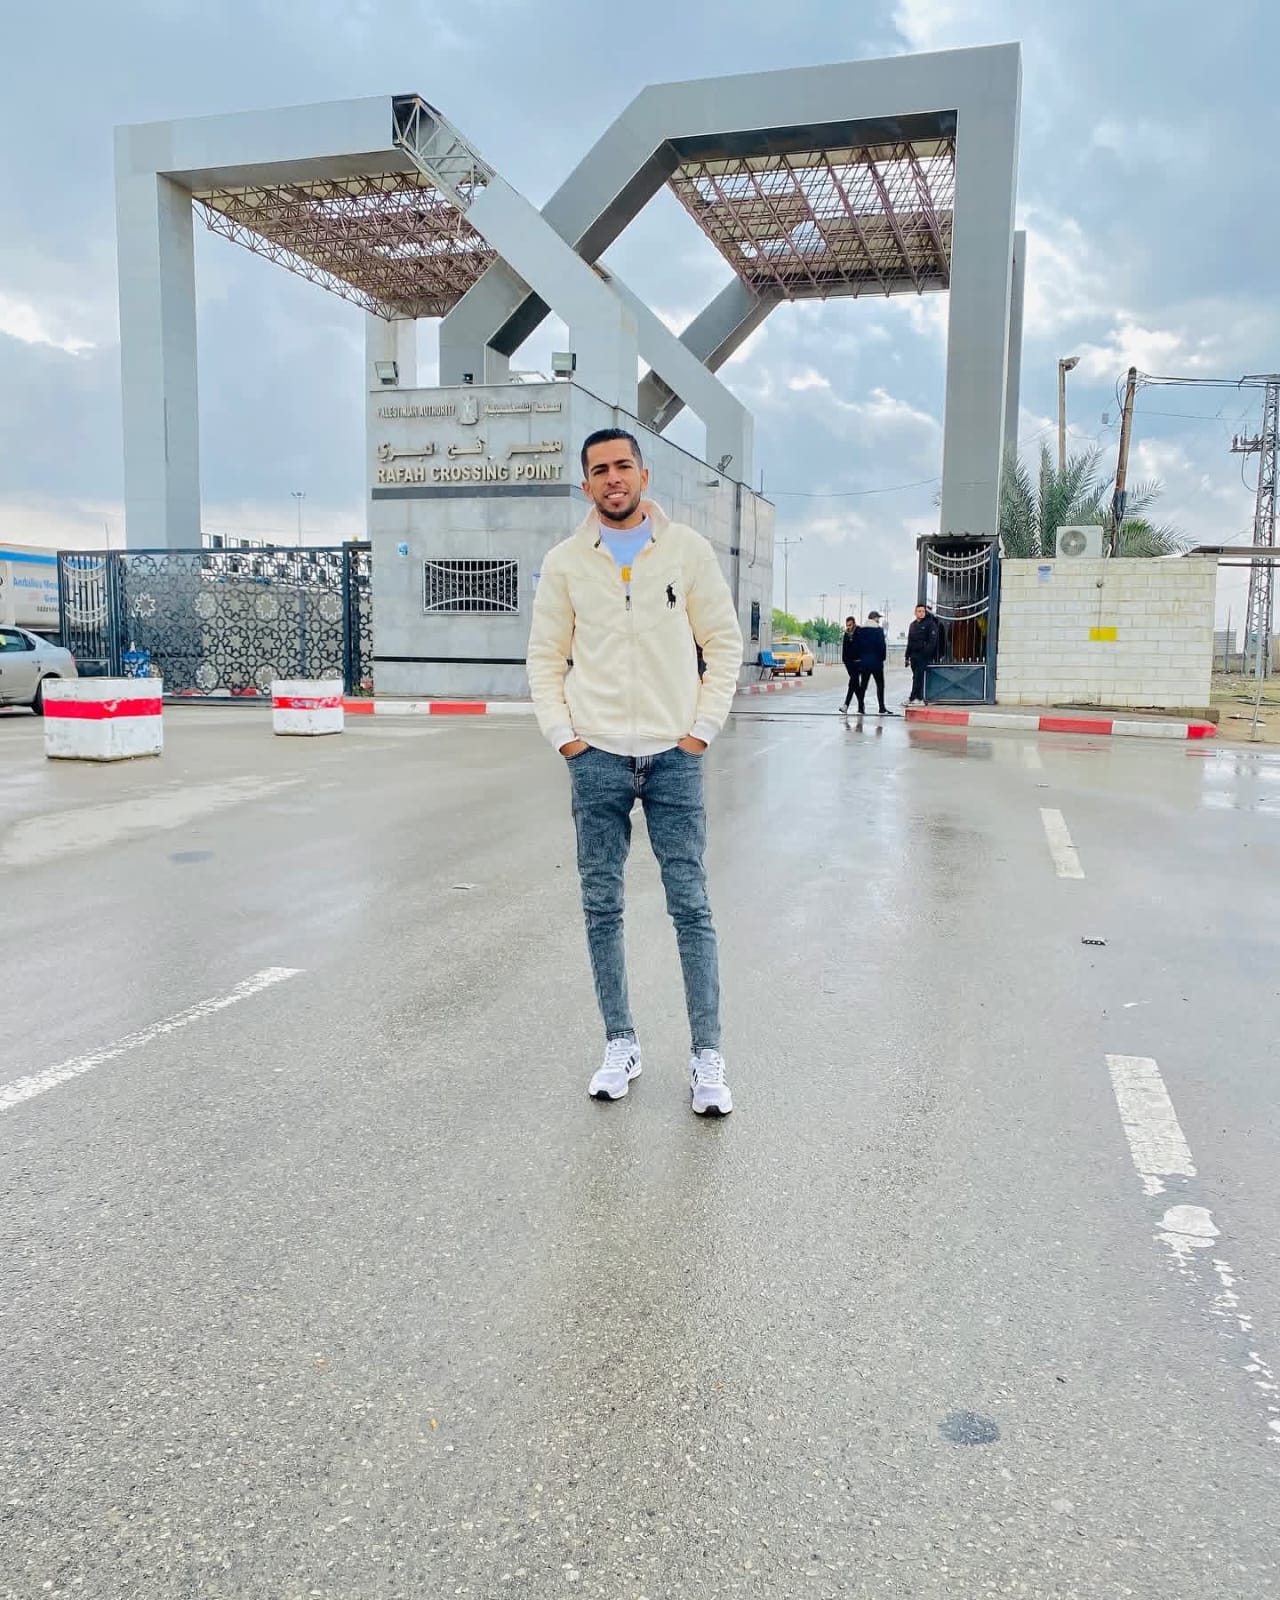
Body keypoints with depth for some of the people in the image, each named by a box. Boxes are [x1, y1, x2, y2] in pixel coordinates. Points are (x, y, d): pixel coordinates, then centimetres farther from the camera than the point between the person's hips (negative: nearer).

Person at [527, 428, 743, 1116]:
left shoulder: (687, 549, 4)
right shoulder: (565, 562, 6)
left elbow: (724, 643, 5)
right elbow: (545, 658, 9)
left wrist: (701, 729, -3)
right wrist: (564, 736, -2)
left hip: (673, 755, -1)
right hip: (596, 757, 2)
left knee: (691, 906, -1)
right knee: (602, 906, 6)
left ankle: (707, 1058, 7)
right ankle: (620, 1043, 19)